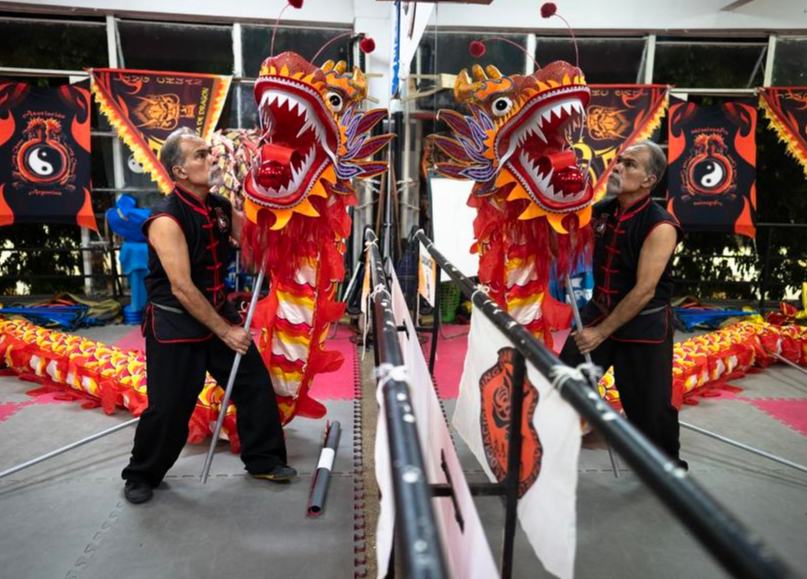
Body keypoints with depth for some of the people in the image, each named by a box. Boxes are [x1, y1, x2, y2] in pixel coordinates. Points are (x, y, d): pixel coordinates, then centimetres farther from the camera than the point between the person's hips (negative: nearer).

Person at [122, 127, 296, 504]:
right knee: (169, 407, 0)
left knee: (256, 383, 7)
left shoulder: (220, 207, 2)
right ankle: (141, 475, 27)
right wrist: (225, 332, -19)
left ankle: (263, 460, 24)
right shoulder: (167, 219, -21)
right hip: (174, 323, -7)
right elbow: (182, 289, -23)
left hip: (217, 311, 7)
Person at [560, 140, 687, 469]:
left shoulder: (660, 227, -20)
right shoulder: (602, 210, -1)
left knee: (649, 405, 4)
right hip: (599, 310, 6)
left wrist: (601, 333, -19)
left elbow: (644, 292, -22)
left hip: (645, 324, -5)